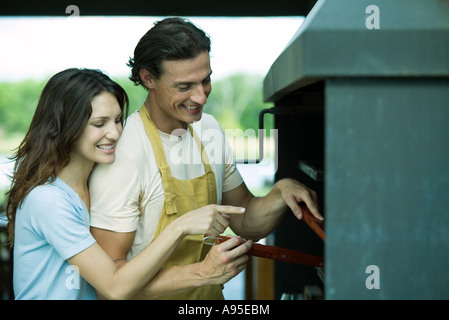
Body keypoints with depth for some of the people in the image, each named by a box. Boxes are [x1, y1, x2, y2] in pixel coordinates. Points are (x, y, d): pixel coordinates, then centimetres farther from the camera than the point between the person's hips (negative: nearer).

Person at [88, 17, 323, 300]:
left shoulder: (209, 130, 0)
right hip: (153, 296, -6)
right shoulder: (122, 155, -23)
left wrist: (281, 193, -13)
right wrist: (203, 273, -29)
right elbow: (110, 274, -22)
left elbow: (246, 224, 5)